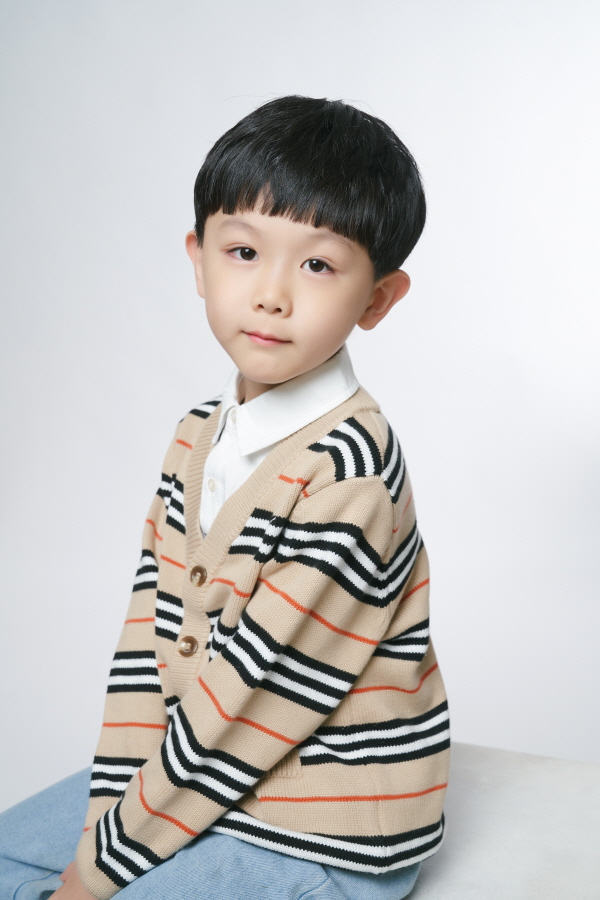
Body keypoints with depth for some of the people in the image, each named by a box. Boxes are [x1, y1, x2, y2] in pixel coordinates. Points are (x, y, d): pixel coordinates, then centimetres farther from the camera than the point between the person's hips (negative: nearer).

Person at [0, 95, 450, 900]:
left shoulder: (345, 472, -27)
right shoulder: (199, 438, 0)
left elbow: (248, 703, -24)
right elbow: (152, 633, 0)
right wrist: (110, 819, -6)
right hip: (211, 783, 8)